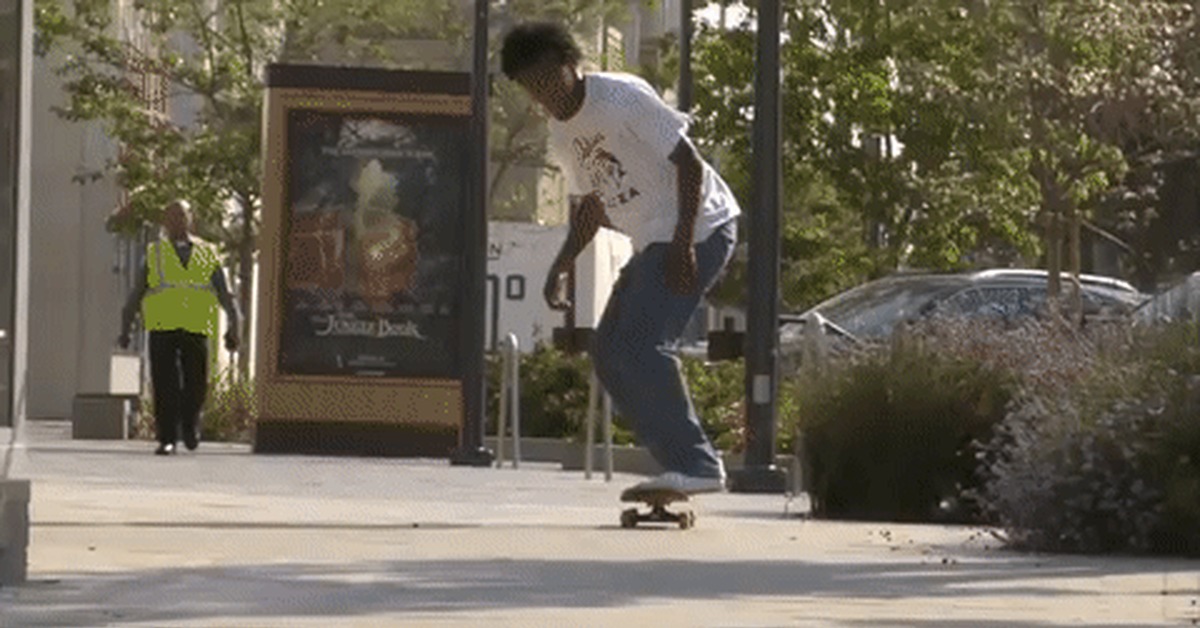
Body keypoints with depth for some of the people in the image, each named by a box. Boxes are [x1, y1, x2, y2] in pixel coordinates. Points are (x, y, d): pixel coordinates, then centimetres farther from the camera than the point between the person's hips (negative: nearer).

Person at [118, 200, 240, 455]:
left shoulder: (208, 255, 16)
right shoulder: (154, 254, 14)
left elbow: (224, 293, 12)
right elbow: (136, 294, 14)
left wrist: (233, 326, -1)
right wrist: (125, 329, 8)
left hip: (196, 327, 1)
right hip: (162, 328, -1)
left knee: (196, 384, -1)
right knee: (165, 386, -8)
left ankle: (190, 425, 27)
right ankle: (167, 439, -3)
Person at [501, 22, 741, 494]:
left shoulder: (622, 97, -15)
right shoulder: (561, 134, 11)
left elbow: (688, 163, -16)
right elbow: (589, 206, 23)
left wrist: (683, 246, -22)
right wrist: (560, 268, 9)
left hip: (699, 228, -10)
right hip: (653, 243, 10)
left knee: (640, 345, -21)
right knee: (609, 352, 4)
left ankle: (696, 466, -21)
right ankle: (684, 464, 4)